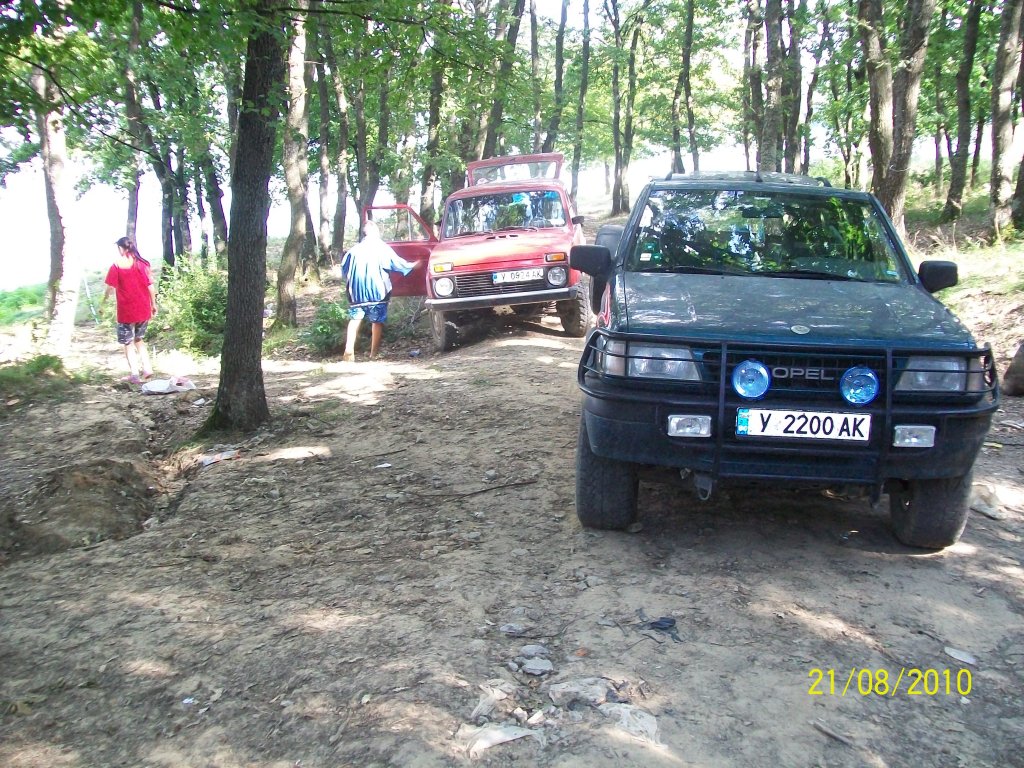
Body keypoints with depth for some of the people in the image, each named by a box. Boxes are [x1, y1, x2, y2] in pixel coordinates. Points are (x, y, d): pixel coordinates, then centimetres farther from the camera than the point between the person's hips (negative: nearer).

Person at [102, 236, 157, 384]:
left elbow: (110, 287, -8)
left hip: (127, 310, -4)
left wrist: (104, 301, 7)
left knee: (128, 343, 6)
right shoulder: (142, 263, 4)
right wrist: (154, 304, 11)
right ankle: (147, 369, 10)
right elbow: (150, 285, 3)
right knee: (139, 339, 20)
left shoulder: (117, 265, -7)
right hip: (143, 309, 4)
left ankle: (134, 374, 1)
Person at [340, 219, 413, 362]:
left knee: (355, 319, 6)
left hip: (356, 291, 3)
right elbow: (398, 264, 3)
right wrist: (412, 266, 20)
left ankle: (349, 351, -6)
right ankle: (374, 353, 9)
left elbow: (344, 270, 11)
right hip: (377, 290, -2)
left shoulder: (355, 249, 7)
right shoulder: (382, 248, -2)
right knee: (378, 320, 8)